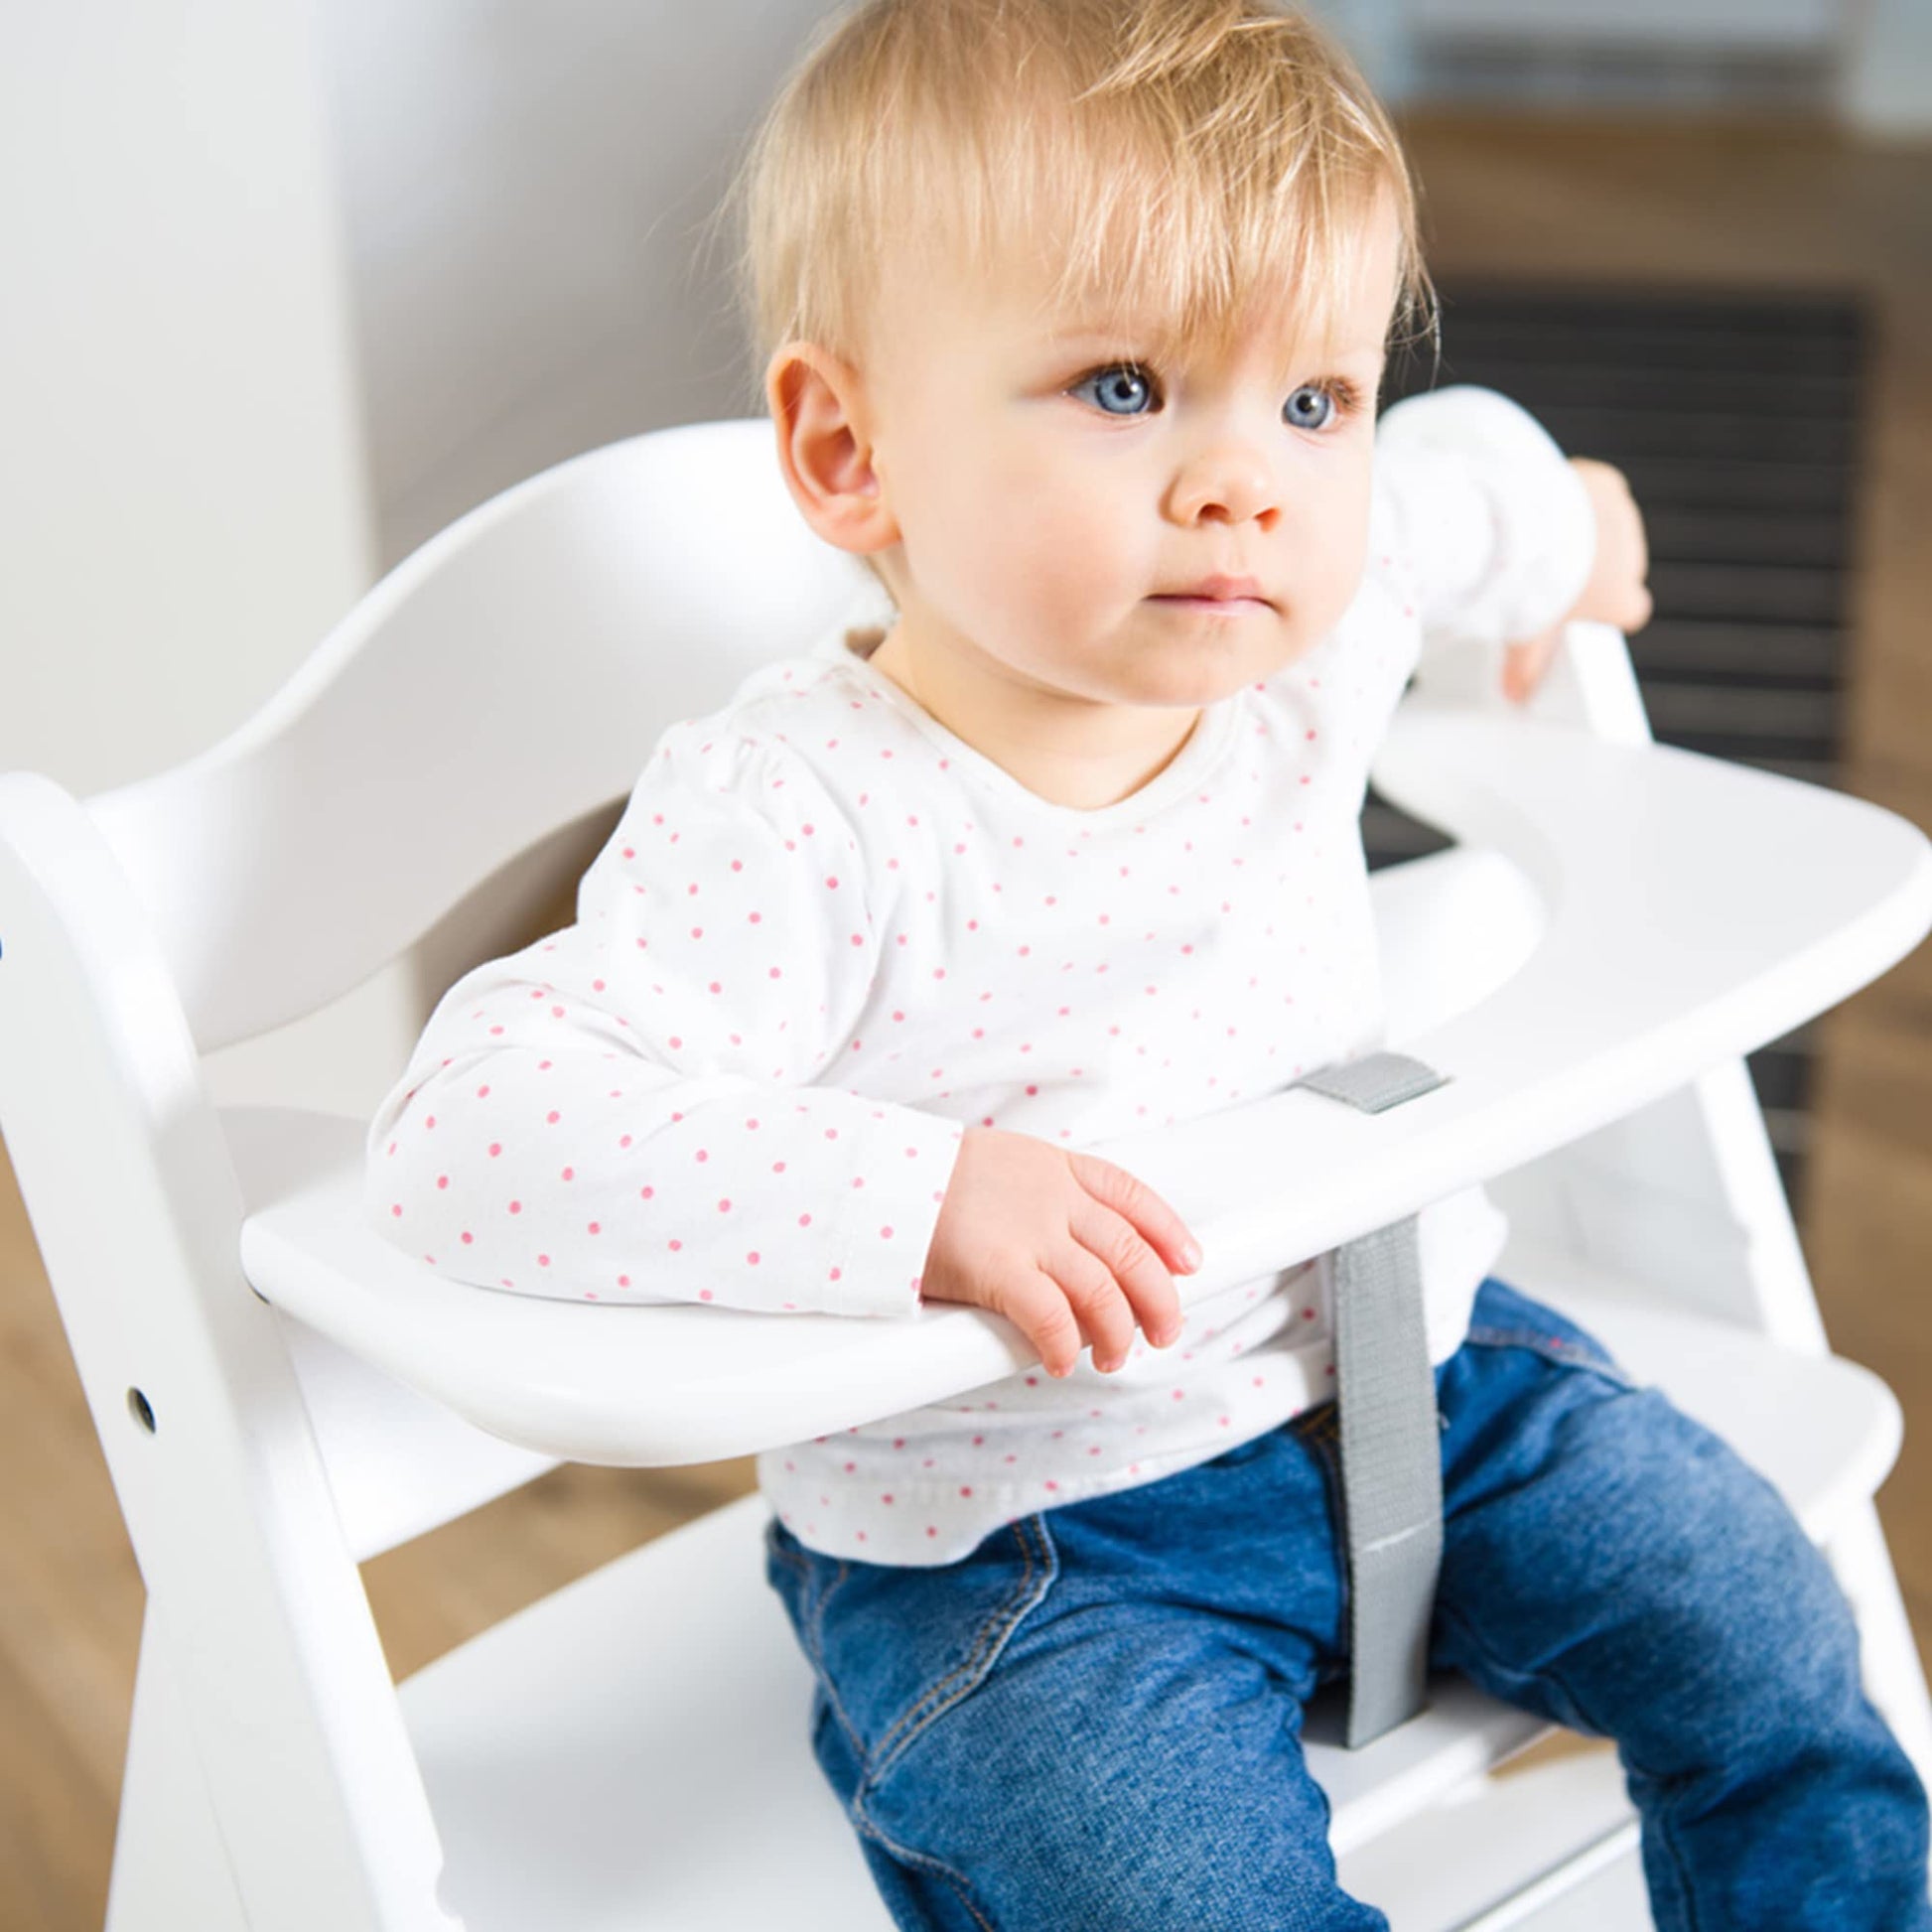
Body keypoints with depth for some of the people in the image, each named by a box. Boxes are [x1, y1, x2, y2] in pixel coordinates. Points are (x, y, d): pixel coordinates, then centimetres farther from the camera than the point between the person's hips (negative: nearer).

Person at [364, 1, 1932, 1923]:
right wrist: (922, 1196, -42)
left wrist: (1558, 525, 37)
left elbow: (1450, 473, 14)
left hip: (1405, 1351, 6)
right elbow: (466, 1131, -37)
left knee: (1767, 1639, 5)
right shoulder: (798, 823, -29)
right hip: (1016, 1526, -5)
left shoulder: (1312, 627, -10)